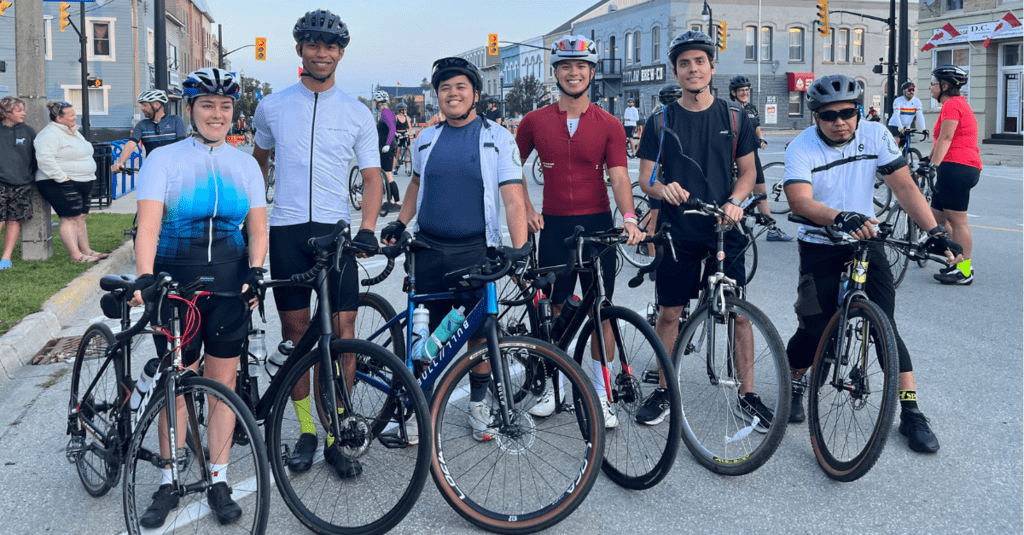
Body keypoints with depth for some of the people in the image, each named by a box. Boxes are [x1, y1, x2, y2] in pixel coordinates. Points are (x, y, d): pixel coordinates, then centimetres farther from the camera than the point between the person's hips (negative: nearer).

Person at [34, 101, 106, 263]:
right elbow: (45, 159, -25)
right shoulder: (50, 134, -14)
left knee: (81, 217, 11)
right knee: (69, 218, -10)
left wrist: (90, 176, 20)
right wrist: (62, 178, -25)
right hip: (61, 186, -10)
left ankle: (86, 251, 16)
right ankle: (76, 255, -10)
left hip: (82, 183, 10)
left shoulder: (74, 132, 18)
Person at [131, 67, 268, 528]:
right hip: (175, 281, -2)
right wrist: (144, 277, -24)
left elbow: (258, 228, 6)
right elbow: (148, 224, -10)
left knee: (222, 383, 7)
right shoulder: (163, 159, 1)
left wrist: (254, 272, -11)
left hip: (229, 282, 2)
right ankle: (169, 484, 18)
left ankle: (218, 482, 18)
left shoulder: (245, 164, 10)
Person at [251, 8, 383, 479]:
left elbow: (372, 177, 3)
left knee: (343, 333, -5)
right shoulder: (272, 106, 8)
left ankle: (336, 436, 7)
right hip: (287, 229, 1)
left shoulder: (357, 114, 5)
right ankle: (306, 432, 17)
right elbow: (258, 162, 22)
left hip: (336, 229, -1)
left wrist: (367, 228, -12)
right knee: (295, 331, 5)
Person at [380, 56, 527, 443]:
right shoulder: (426, 139, 9)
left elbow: (513, 198, -8)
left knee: (480, 332, 4)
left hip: (476, 251, -2)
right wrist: (400, 223, 10)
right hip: (430, 251, 3)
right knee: (432, 334, 7)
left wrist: (519, 252, -17)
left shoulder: (497, 138, -2)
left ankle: (478, 403, 23)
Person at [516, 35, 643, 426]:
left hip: (597, 224, -1)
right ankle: (553, 386, 22)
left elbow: (618, 176, -8)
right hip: (553, 225, 1)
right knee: (553, 309, 7)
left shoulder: (609, 125, 0)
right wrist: (525, 208, 3)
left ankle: (601, 393, 12)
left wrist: (629, 217, -24)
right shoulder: (535, 121, 3)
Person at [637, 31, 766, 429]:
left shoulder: (734, 119, 5)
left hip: (724, 229, 0)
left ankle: (747, 395, 11)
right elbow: (645, 179, 3)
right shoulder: (661, 122, 3)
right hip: (677, 231, 0)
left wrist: (735, 201, -10)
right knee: (669, 313, 5)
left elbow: (748, 171, 10)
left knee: (740, 312, -1)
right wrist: (663, 189, -20)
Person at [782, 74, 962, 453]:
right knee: (816, 329, -8)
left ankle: (910, 412, -1)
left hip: (865, 240, 2)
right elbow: (799, 200, -31)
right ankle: (793, 383, 22)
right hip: (819, 247, -2)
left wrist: (935, 231, -23)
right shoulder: (802, 148, -15)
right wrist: (841, 218, -49)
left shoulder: (876, 136, -7)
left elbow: (904, 186, -11)